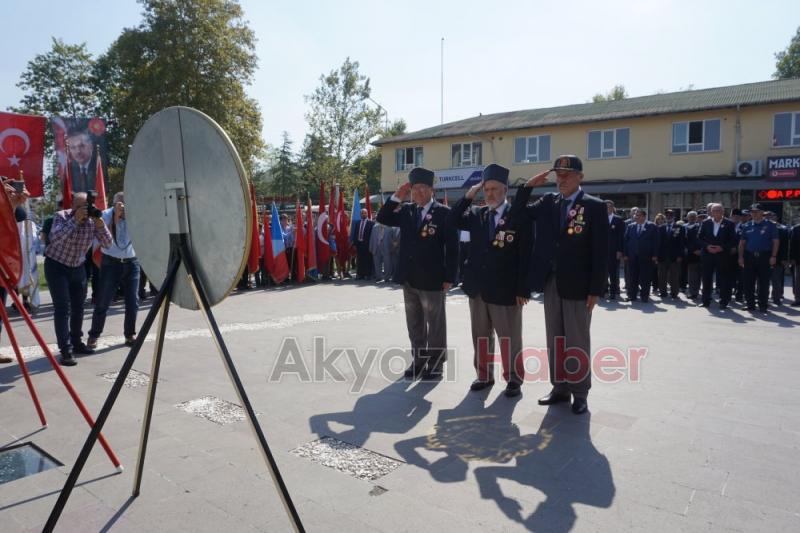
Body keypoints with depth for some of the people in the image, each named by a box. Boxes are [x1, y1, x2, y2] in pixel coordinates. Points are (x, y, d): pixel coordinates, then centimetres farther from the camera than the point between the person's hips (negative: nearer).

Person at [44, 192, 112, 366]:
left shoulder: (92, 220, -7)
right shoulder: (62, 216, -17)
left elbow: (107, 244, -14)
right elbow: (54, 237, -35)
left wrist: (100, 223, -28)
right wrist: (75, 219, -39)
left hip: (78, 267, 5)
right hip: (56, 266, -5)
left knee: (78, 307, 13)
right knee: (63, 308, -11)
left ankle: (76, 343, 29)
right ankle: (65, 351, -11)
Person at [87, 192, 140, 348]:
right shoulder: (106, 215, -8)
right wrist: (115, 217, -25)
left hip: (132, 263, 2)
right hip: (111, 263, -2)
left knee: (133, 302, 4)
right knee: (103, 302, 1)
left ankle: (130, 335, 18)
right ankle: (93, 336, 15)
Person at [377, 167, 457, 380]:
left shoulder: (444, 213, -8)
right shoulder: (406, 211, 7)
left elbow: (452, 248, -9)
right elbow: (382, 218, 5)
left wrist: (449, 278, -12)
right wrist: (397, 197, -5)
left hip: (432, 279, -5)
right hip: (409, 279, 6)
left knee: (435, 324, 7)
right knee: (414, 323, 15)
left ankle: (436, 363, 18)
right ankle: (418, 360, 28)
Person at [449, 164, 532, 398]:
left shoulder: (519, 216, -8)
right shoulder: (476, 214, 8)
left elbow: (525, 256, -10)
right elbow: (453, 221, 1)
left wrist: (522, 290, -13)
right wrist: (468, 196, -6)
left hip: (505, 289, -5)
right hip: (477, 288, 5)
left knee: (509, 338, 7)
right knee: (481, 335, 15)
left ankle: (513, 379, 21)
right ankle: (484, 375, 28)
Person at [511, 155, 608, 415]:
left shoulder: (594, 206, -6)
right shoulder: (548, 202, 8)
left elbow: (600, 252, -9)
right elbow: (517, 214, 12)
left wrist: (595, 290, -13)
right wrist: (528, 186, -1)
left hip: (578, 285, -4)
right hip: (551, 283, 5)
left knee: (577, 342, 6)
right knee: (555, 340, 13)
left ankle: (580, 393, 19)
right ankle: (559, 387, 25)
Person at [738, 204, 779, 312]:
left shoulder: (770, 225, 2)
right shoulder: (747, 226, 10)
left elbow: (776, 242, -1)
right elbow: (742, 243, 10)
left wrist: (773, 256, -10)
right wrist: (741, 257, 2)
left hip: (764, 257, -3)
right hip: (749, 256, 3)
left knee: (763, 283, 1)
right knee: (748, 282, 4)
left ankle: (763, 306, 9)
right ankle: (750, 305, 13)